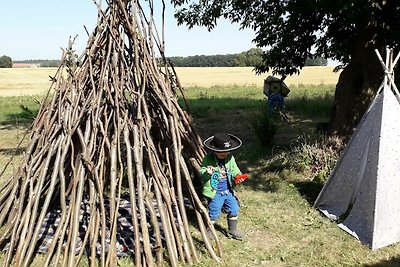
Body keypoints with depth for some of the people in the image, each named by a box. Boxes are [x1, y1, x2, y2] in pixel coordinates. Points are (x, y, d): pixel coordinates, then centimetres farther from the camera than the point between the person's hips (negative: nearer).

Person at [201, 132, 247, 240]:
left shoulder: (230, 158, -2)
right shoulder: (208, 159, -14)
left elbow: (234, 170, 9)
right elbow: (201, 172, -12)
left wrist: (238, 175, -11)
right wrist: (207, 173, -34)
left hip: (228, 190, 5)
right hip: (214, 192, -5)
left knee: (234, 210, 14)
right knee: (214, 213, 1)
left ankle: (232, 230, 36)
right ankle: (208, 230, 28)